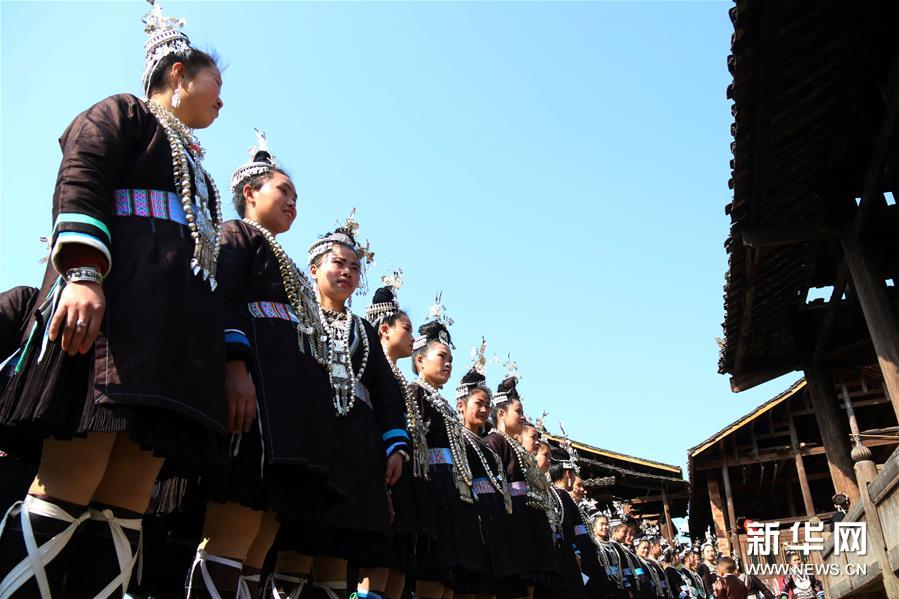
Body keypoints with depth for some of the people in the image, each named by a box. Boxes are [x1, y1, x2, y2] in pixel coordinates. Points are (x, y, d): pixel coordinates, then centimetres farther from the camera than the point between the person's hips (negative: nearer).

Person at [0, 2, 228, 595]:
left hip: (182, 324, 8)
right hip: (115, 300, -7)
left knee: (127, 503, -3)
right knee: (69, 488, -15)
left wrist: (227, 355, 19)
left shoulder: (193, 161, 34)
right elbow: (79, 185, -5)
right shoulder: (124, 113, 14)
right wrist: (83, 273, -22)